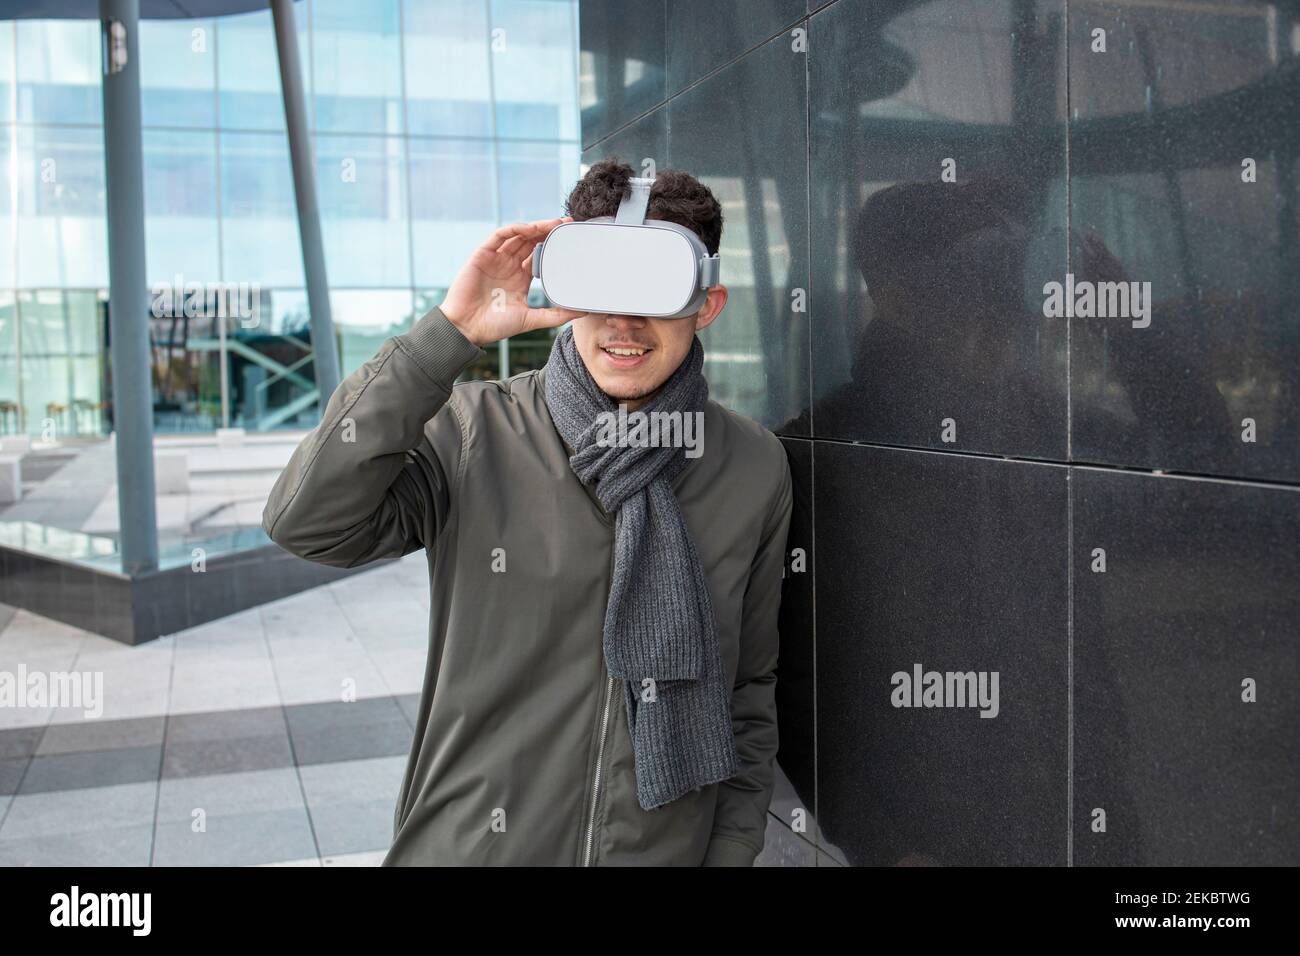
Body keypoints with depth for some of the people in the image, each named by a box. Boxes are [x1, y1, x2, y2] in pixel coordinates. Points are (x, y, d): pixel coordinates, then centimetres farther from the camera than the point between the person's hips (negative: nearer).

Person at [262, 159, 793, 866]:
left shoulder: (755, 469, -4)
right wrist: (451, 332, -27)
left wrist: (731, 853, -1)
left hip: (666, 850, 2)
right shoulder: (475, 432, -11)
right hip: (466, 846, -1)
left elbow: (749, 693, 3)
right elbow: (306, 524, -27)